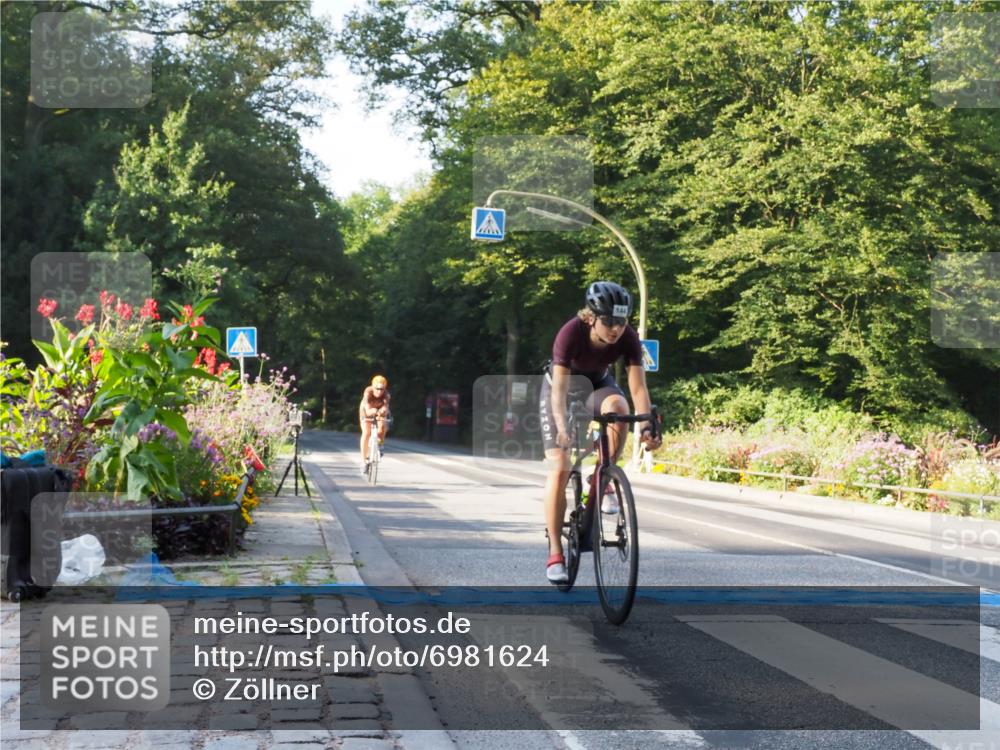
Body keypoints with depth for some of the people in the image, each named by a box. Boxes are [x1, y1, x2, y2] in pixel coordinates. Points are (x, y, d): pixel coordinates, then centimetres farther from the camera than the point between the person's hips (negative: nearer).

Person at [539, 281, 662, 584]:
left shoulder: (628, 337, -26)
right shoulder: (571, 333, -34)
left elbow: (638, 385, -29)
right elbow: (560, 389, -39)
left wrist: (646, 426, -43)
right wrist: (562, 429, -53)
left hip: (597, 385, 2)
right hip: (562, 387, -2)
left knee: (618, 407, -35)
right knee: (560, 469, -14)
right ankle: (555, 554, -6)